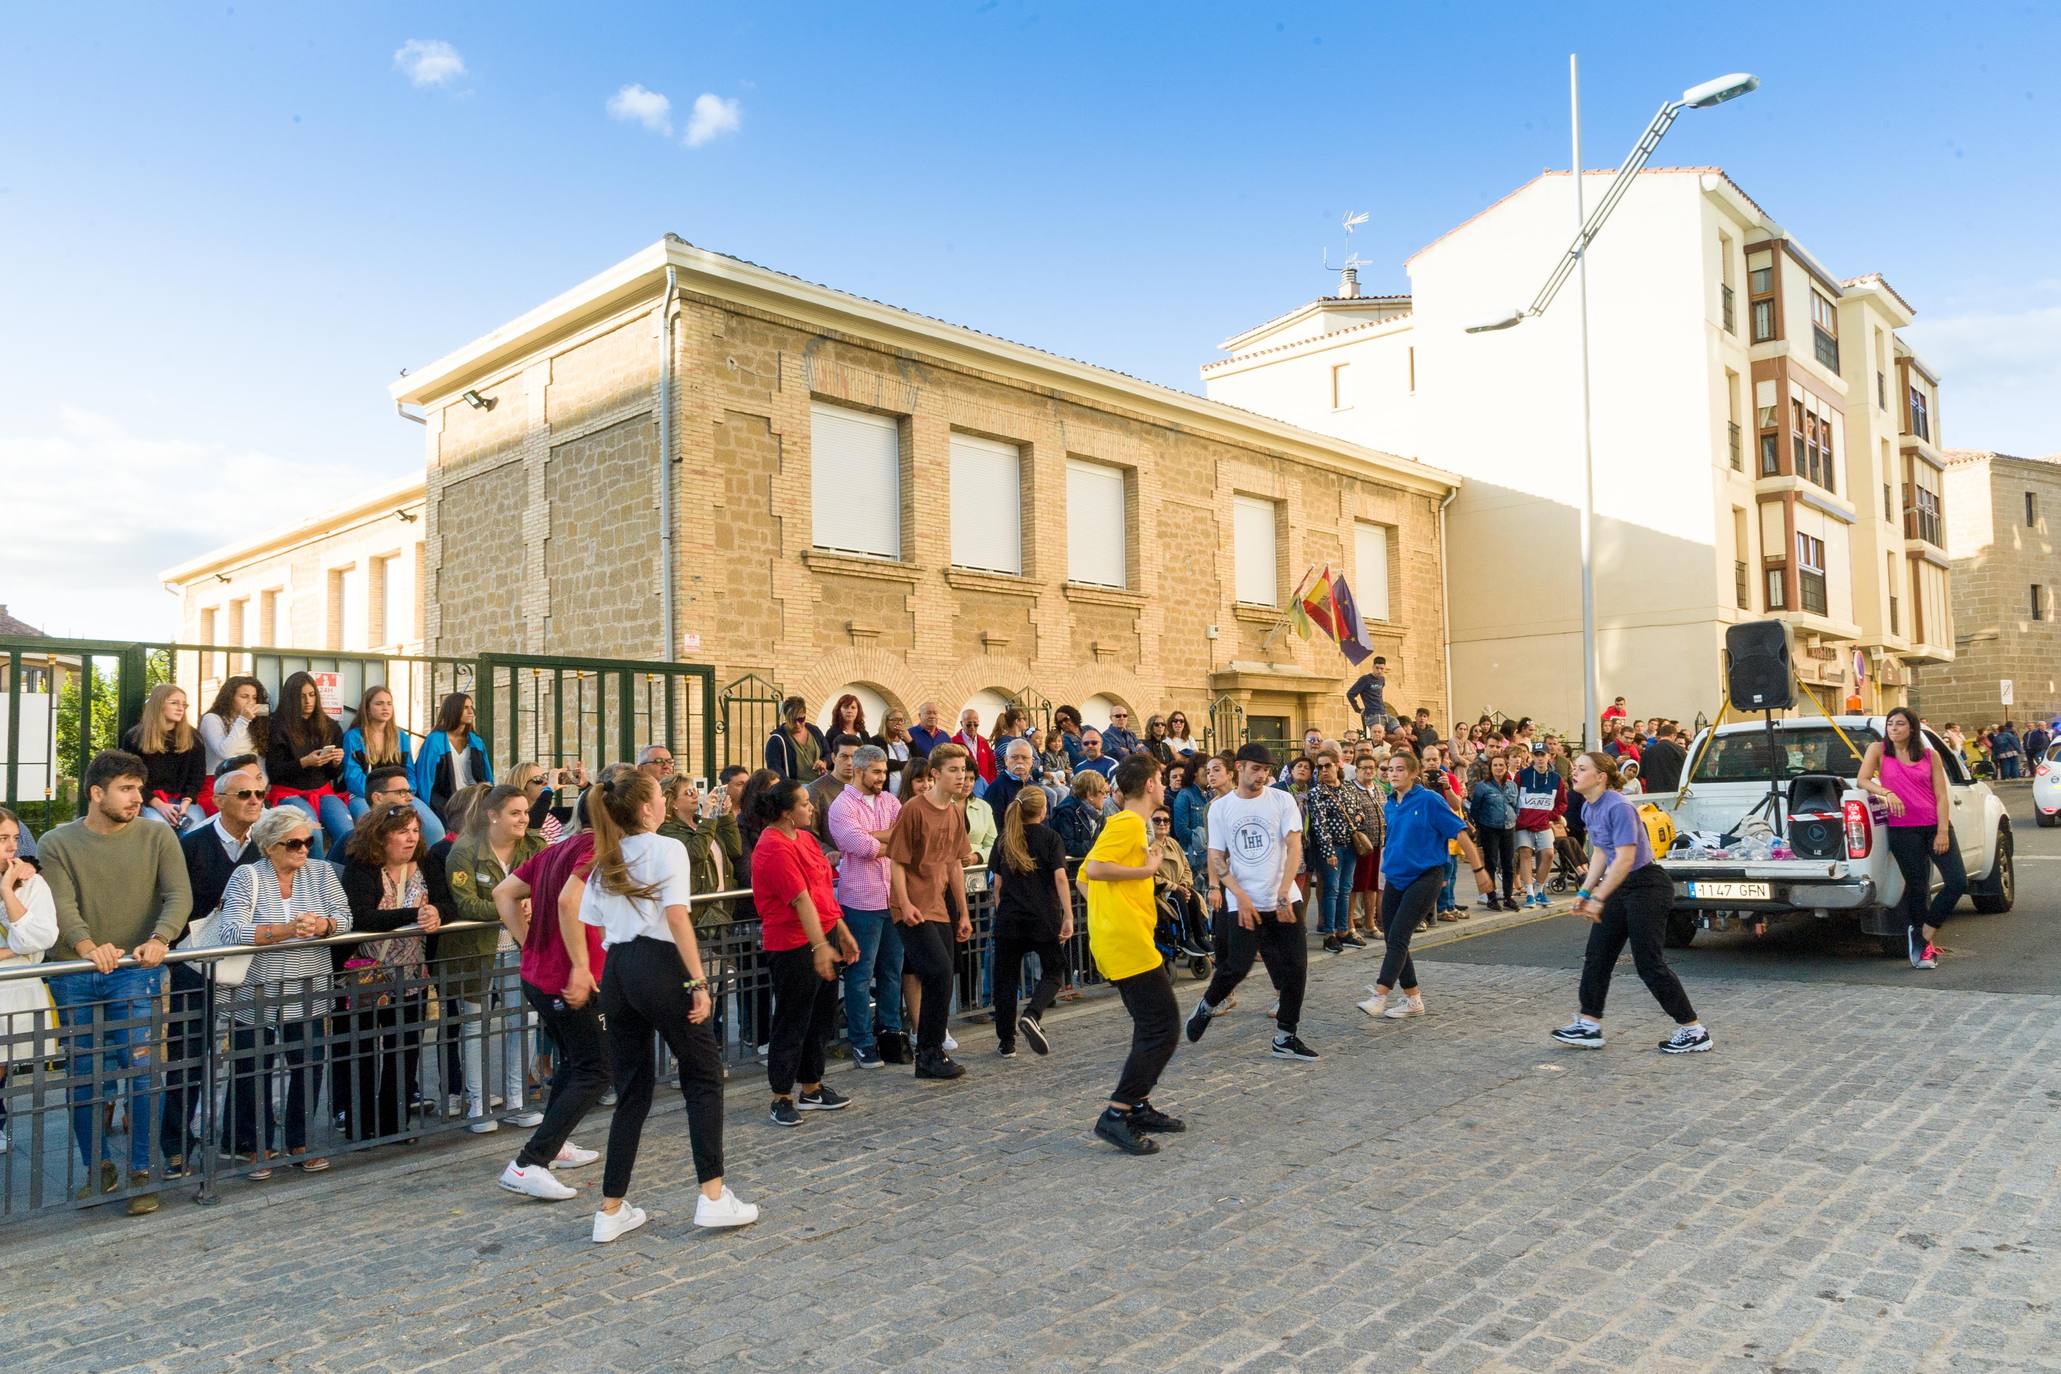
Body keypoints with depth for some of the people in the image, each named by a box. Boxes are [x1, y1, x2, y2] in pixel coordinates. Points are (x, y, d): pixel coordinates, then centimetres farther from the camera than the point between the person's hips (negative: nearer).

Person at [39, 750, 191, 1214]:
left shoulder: (157, 837, 2)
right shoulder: (57, 843, 2)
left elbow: (179, 896, -8)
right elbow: (62, 906, -11)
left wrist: (158, 940, -26)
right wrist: (87, 946, -30)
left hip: (136, 972, -1)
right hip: (74, 978, 2)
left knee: (140, 1069, -8)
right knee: (82, 1077, 9)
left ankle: (141, 1173, 3)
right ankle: (100, 1167, 26)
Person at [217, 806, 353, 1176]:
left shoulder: (321, 873, 4)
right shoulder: (247, 876, -6)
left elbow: (344, 919, -2)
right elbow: (230, 931, -17)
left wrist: (322, 925, -24)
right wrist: (286, 930, -27)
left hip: (308, 996, 3)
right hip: (256, 996, -3)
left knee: (308, 1069, 8)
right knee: (254, 1073, 7)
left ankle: (298, 1143, 25)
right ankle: (256, 1146, 25)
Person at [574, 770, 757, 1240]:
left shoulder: (606, 862, 18)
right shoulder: (666, 849, -4)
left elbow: (572, 909, 14)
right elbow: (677, 917, -14)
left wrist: (581, 970, 21)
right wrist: (699, 982, -15)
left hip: (615, 970, 7)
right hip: (657, 964, -7)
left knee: (632, 1089, 14)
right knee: (703, 1074, 5)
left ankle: (612, 1210, 15)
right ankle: (713, 1197, 2)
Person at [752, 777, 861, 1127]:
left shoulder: (804, 837, 10)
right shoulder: (775, 849, -19)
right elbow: (802, 900, -26)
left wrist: (841, 933, 19)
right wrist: (820, 946, -29)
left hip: (824, 937, 10)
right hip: (793, 945, -9)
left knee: (821, 1016, 16)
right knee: (792, 1022, 1)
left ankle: (812, 1088, 29)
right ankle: (782, 1098, 13)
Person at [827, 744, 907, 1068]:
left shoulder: (889, 800, 12)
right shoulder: (842, 806, -7)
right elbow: (864, 847, -19)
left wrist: (871, 835, -14)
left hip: (893, 898, 6)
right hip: (862, 900, -6)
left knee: (892, 970, 13)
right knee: (861, 973, 1)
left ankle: (890, 1031, 24)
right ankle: (861, 1041, 10)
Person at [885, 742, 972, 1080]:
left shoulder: (954, 812, 11)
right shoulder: (914, 809, -12)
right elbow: (897, 861, -12)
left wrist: (963, 912, 16)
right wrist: (905, 905, -19)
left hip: (939, 907, 8)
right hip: (915, 910, -8)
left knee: (935, 979, 8)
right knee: (940, 972, -14)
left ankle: (930, 1053, 19)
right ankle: (929, 1054, -2)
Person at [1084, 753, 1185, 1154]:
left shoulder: (1126, 823, 19)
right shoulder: (1129, 823, -12)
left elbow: (1092, 873, 21)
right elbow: (1093, 869, -24)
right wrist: (1147, 869, -16)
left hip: (1117, 941, 11)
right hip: (1128, 940, -10)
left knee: (1153, 1026, 17)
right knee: (1163, 1028, -7)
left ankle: (1140, 1107, 23)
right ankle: (1116, 1115, -7)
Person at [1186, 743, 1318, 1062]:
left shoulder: (1282, 800, 0)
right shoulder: (1220, 808, 2)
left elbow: (1294, 848, -6)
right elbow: (1216, 857, 1)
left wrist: (1283, 895, -15)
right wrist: (1242, 897, -10)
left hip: (1284, 901, 1)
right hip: (1242, 904, -1)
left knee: (1296, 969, -1)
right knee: (1236, 967, -5)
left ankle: (1285, 1037, 13)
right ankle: (1206, 1008, 24)